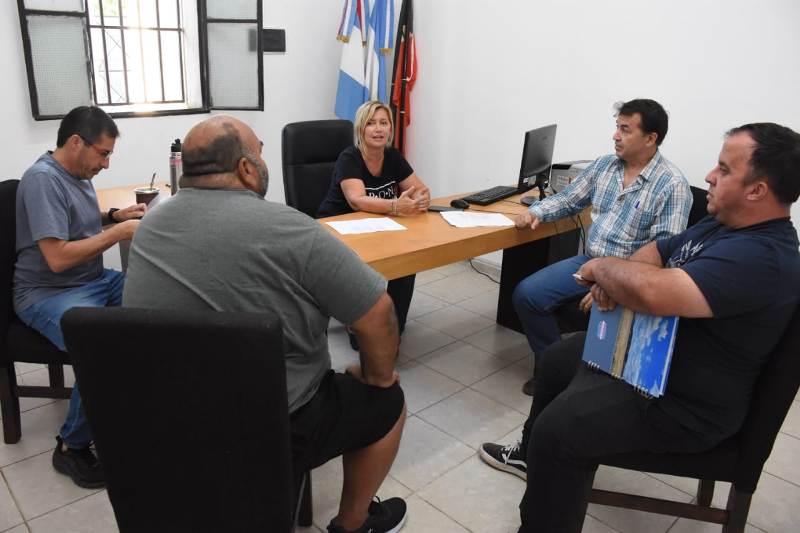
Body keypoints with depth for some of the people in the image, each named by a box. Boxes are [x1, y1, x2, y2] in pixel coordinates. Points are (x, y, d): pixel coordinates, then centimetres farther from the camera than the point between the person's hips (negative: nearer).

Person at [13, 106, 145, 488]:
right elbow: (58, 258, -24)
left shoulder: (77, 174, 11)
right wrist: (119, 232, -19)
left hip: (95, 281, 9)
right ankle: (71, 447, -13)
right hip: (47, 294, -9)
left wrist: (116, 215, 10)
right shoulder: (42, 179, -17)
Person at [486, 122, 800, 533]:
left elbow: (653, 292, -44)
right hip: (647, 352, 11)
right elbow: (655, 252, 13)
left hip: (682, 404, -11)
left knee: (559, 426, -24)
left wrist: (601, 266, -22)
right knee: (555, 360, 22)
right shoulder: (724, 224, 3)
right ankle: (535, 455, 44)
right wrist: (614, 278, -11)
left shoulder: (760, 257, -32)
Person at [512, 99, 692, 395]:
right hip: (588, 261, 6)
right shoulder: (604, 165, 8)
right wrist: (537, 212, -3)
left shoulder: (672, 185, -12)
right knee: (526, 295, -7)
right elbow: (568, 199, 18)